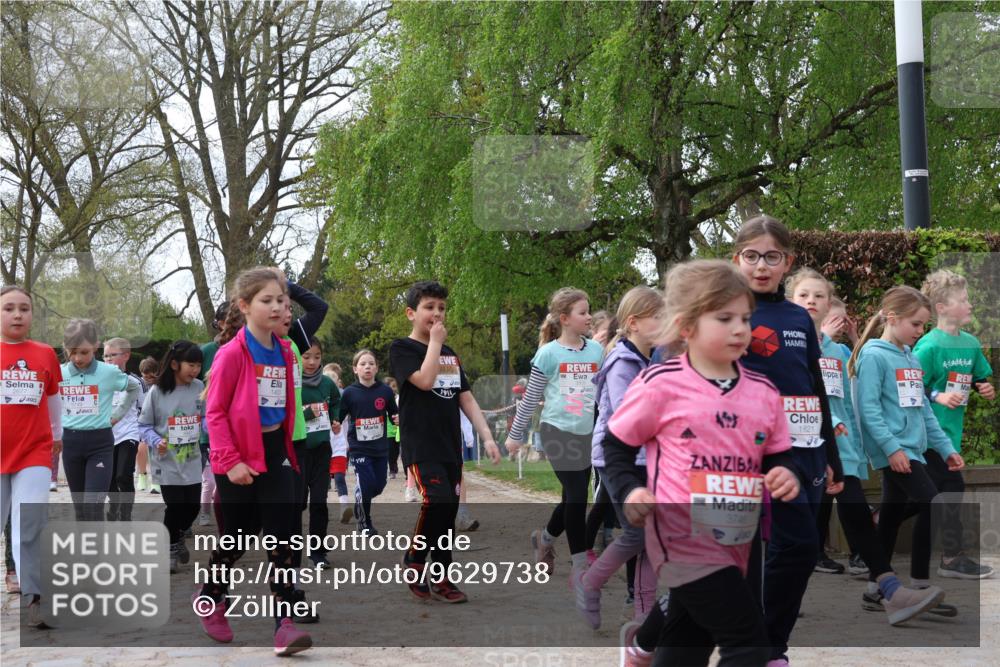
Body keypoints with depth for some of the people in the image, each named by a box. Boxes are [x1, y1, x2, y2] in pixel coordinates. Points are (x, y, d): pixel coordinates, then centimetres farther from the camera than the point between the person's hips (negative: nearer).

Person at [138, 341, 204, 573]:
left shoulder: (199, 388, -3)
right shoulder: (157, 391, -11)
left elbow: (206, 418, 9)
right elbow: (144, 425, -4)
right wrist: (156, 441, -20)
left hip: (192, 460, 3)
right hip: (167, 461, -3)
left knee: (192, 505, 7)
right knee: (175, 506, -2)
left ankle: (178, 536, 39)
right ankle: (170, 547, 24)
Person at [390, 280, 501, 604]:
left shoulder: (450, 354, 17)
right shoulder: (402, 348, -2)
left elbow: (466, 399, 14)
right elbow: (425, 379, -20)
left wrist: (487, 437, 4)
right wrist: (435, 342, -8)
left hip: (450, 446, 7)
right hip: (421, 446, -6)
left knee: (449, 511, 6)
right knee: (438, 501, -23)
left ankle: (440, 579, 16)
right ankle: (414, 559, -1)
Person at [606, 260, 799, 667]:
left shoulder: (763, 393, 6)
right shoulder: (660, 385, -9)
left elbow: (778, 456, 14)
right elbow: (616, 443, 2)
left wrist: (785, 476, -8)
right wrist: (630, 490, -13)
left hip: (736, 543, 7)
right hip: (683, 538, -7)